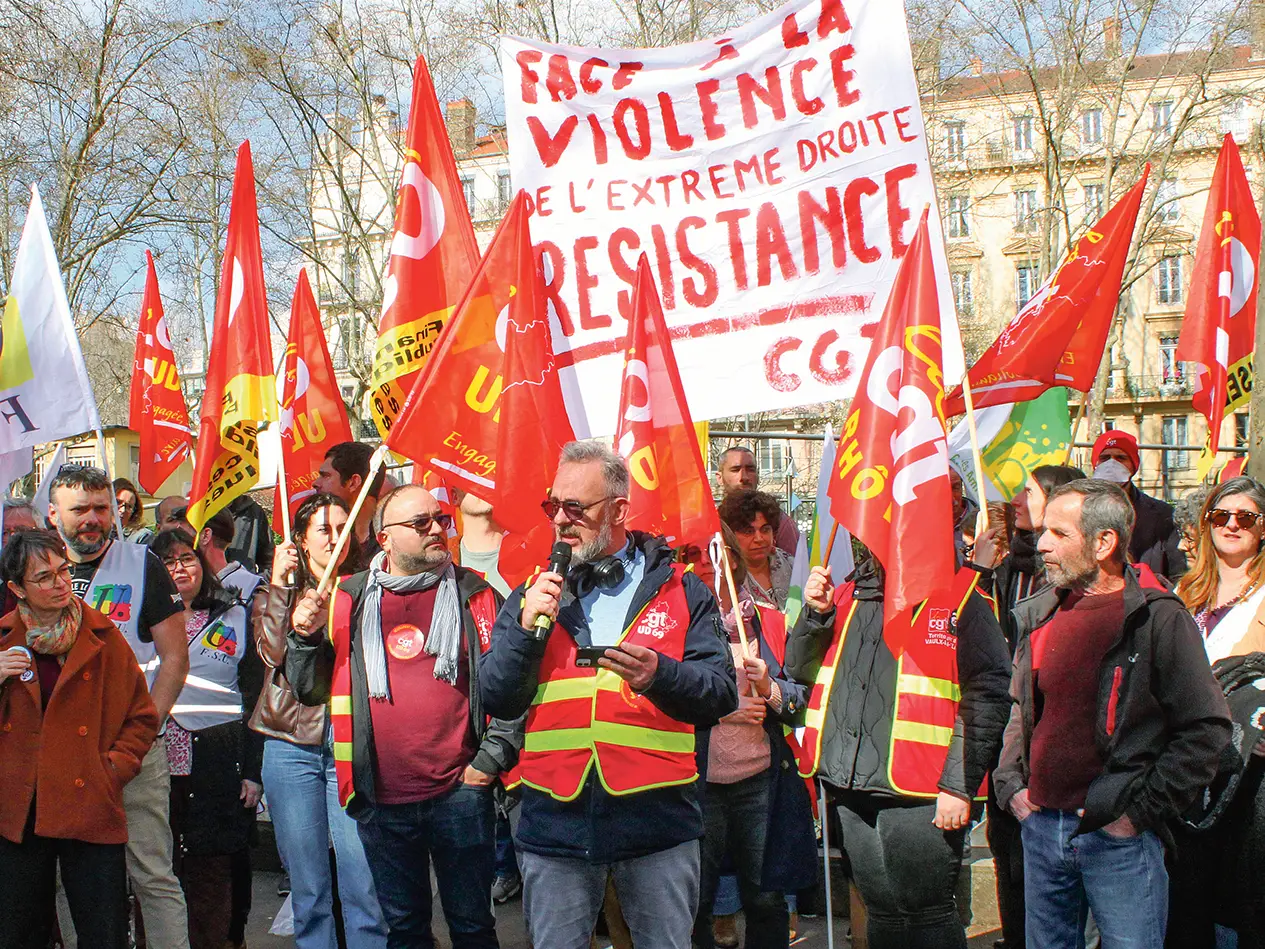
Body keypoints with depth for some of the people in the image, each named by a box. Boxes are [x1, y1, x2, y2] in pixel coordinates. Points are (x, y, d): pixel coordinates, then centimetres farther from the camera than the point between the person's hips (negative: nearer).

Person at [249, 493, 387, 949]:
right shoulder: (279, 592, 10)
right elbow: (273, 653, -7)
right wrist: (281, 585, -9)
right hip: (292, 743, 1)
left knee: (364, 879, -6)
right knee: (307, 883, 7)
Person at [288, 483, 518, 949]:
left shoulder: (475, 596, 0)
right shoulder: (348, 602, 5)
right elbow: (312, 690, 11)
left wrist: (491, 758, -6)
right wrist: (307, 637, -6)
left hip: (459, 790, -2)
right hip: (382, 800, 2)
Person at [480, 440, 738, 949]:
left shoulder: (682, 591, 5)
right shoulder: (532, 595, 11)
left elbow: (721, 692, -3)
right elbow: (497, 701, 6)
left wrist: (660, 675, -22)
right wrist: (526, 630, -9)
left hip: (659, 817, -1)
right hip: (555, 823, 2)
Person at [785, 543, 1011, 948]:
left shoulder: (960, 598, -5)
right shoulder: (847, 597, 15)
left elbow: (986, 697, -11)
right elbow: (801, 669, 21)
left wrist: (959, 784, -16)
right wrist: (815, 613, 3)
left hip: (919, 793, -6)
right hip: (851, 789, 6)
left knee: (926, 914, -1)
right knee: (883, 913, 15)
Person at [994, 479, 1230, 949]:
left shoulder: (1158, 618, -10)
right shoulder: (1039, 615, 8)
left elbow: (1207, 729, -11)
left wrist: (1143, 809, -12)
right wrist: (1010, 783, 7)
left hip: (1119, 834, -6)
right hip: (1041, 826, 6)